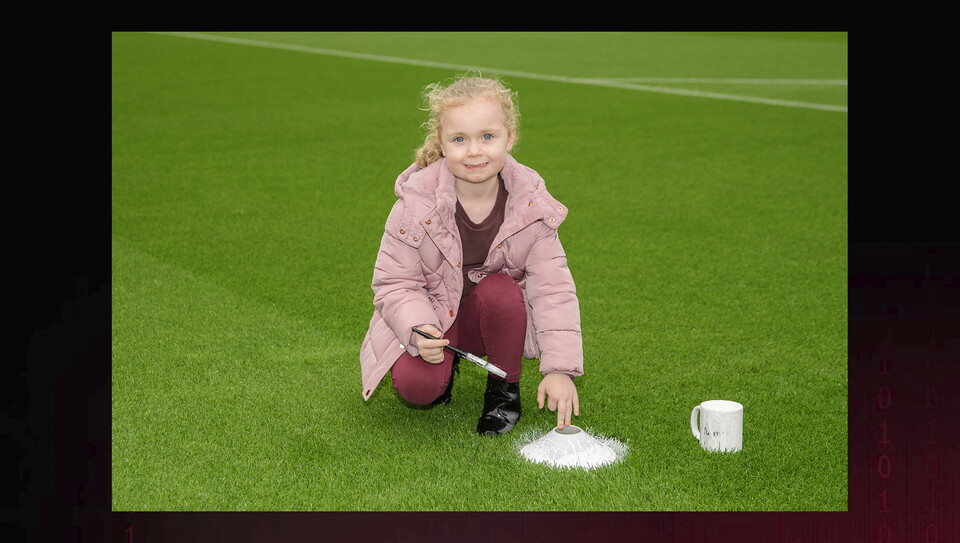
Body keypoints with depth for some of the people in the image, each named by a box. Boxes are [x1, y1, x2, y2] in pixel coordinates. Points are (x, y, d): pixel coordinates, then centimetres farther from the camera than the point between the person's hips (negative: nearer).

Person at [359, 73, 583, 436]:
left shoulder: (532, 205, -18)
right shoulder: (416, 204, -21)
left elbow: (553, 289, -18)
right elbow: (394, 283, -15)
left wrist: (560, 368, -27)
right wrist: (418, 330, -36)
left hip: (494, 315, 2)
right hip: (428, 316, -1)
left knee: (501, 292, -32)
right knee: (416, 385, -27)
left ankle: (504, 390, -6)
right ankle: (445, 364, 12)